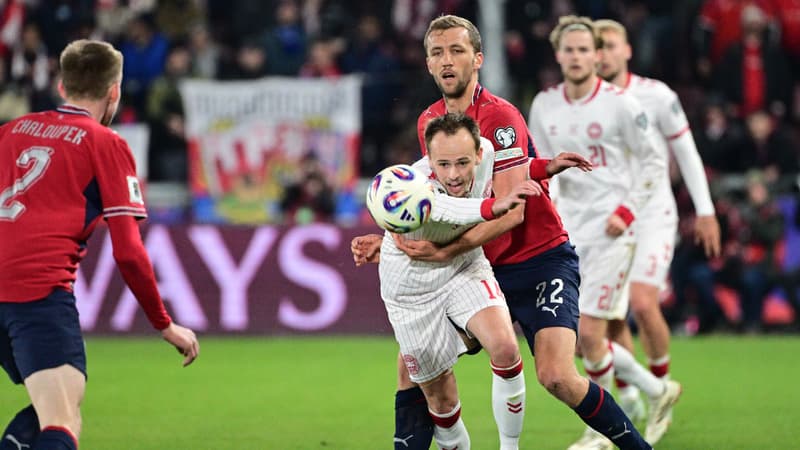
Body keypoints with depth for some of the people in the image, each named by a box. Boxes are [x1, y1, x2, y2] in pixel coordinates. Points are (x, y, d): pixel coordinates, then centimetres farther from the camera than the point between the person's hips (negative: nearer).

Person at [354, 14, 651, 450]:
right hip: (482, 269, 7)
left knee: (557, 377, -22)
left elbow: (510, 212, -23)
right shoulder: (429, 122, 5)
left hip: (539, 261, -7)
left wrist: (446, 251, -29)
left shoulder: (499, 117, -17)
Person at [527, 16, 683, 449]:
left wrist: (627, 210, -12)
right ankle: (658, 390, 20)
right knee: (572, 336, 3)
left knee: (589, 334, -10)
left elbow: (654, 161, -3)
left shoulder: (619, 105, -11)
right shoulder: (544, 106, 4)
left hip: (608, 228, -6)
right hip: (568, 228, 6)